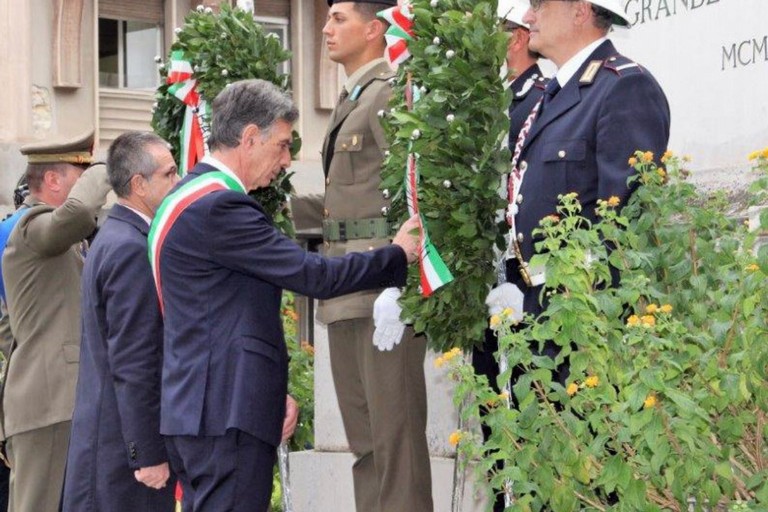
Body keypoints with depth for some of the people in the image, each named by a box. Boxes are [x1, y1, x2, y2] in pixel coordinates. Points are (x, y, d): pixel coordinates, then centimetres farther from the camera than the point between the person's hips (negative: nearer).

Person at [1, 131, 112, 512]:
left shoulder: (64, 242, 22)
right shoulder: (33, 228, -11)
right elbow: (77, 210, -31)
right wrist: (101, 173, -14)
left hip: (64, 399, 10)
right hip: (50, 399, -10)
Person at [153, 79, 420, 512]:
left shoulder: (194, 199, 18)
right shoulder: (217, 207, -16)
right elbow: (313, 275, -17)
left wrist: (274, 391, 16)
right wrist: (398, 254, -3)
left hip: (201, 408, 11)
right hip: (227, 412, -11)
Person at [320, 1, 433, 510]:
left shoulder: (390, 93, -9)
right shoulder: (351, 100, 19)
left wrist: (396, 289, -21)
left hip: (383, 287, -10)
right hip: (346, 292, 10)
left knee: (395, 429, -6)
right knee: (362, 432, 13)